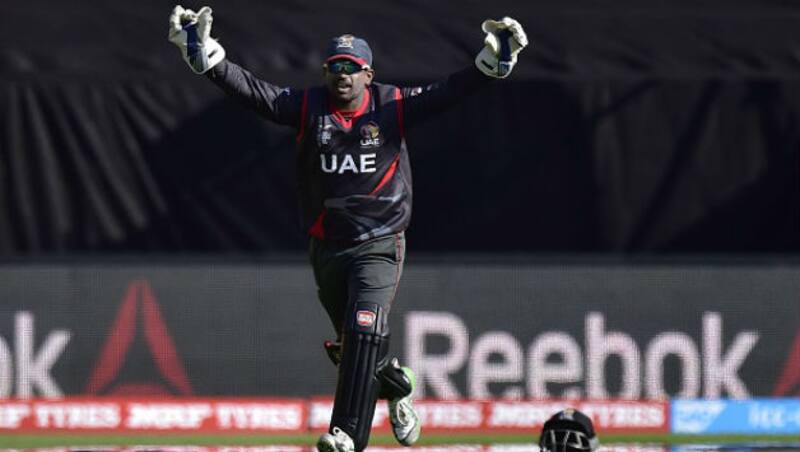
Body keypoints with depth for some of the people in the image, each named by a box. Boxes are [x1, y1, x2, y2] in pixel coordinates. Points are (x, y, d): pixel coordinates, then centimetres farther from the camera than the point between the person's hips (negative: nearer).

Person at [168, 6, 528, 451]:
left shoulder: (394, 106, -3)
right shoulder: (308, 107, -1)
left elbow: (450, 92, -8)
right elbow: (251, 89, -9)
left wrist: (495, 59, -22)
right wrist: (205, 53, -20)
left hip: (380, 244, -3)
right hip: (327, 246, 3)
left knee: (365, 332, -21)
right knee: (351, 343, 14)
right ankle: (397, 386, 46)